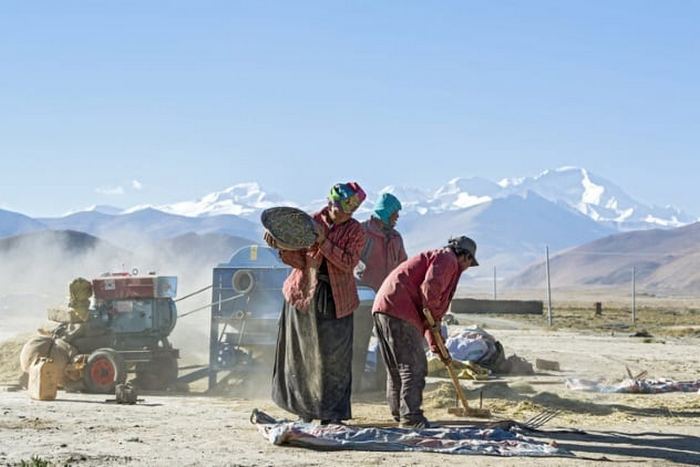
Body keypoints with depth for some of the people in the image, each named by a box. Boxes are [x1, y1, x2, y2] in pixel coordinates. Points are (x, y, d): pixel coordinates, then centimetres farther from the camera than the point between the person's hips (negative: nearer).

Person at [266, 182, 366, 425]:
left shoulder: (355, 231, -2)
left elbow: (348, 263, -15)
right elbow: (298, 259, -2)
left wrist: (323, 242, -22)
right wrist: (282, 245, -20)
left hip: (336, 300, -1)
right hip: (304, 293, 2)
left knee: (334, 356, -1)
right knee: (303, 352, 7)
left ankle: (332, 411, 7)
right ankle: (306, 407, 19)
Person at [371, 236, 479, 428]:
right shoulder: (447, 259, 0)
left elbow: (431, 310, 35)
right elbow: (431, 288, -19)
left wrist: (434, 342, 33)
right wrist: (434, 317, -5)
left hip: (383, 307, 10)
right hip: (400, 312, -10)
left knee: (396, 369, 16)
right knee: (414, 367, -7)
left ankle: (400, 414, 22)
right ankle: (410, 416, -9)